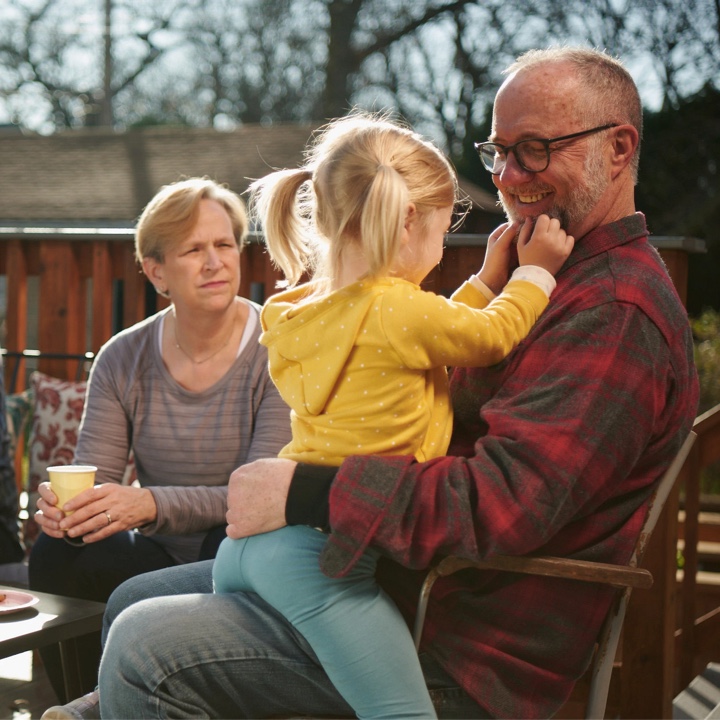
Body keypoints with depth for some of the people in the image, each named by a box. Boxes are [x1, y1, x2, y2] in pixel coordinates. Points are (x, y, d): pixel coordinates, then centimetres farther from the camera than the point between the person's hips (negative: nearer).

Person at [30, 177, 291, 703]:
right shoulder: (123, 360, 2)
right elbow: (92, 477, -1)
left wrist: (152, 505, -36)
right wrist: (62, 505, -27)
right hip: (159, 560, 3)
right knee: (57, 556, -22)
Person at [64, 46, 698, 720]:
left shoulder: (617, 313, -19)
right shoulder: (567, 281, 18)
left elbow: (507, 500, -29)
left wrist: (303, 493, -26)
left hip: (460, 662, -11)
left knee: (143, 651, -19)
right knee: (133, 603, 14)